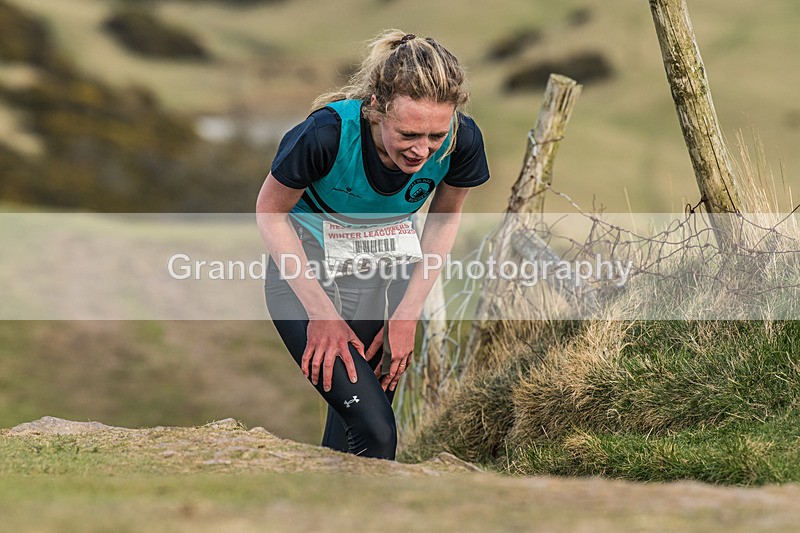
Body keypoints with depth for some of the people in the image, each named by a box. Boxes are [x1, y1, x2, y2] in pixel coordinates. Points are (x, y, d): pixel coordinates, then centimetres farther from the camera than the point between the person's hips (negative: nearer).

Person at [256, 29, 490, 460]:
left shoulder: (461, 140, -21)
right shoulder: (327, 133, -32)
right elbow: (270, 211, -14)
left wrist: (407, 314, -3)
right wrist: (322, 314, -15)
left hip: (389, 274, 4)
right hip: (308, 270, -4)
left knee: (349, 431, 11)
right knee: (374, 434, -17)